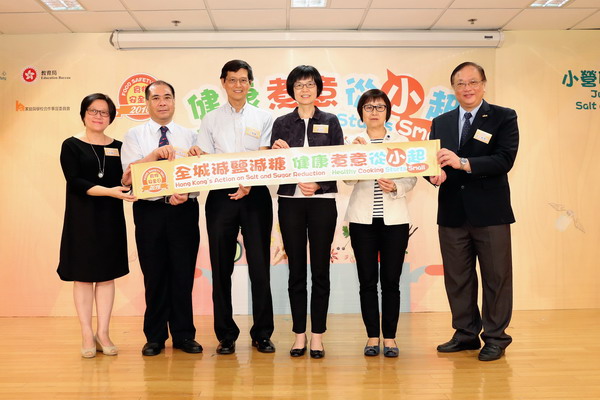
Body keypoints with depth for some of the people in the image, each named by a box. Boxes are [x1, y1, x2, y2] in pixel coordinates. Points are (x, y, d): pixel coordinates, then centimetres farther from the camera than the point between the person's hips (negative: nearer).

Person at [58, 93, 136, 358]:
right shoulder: (71, 145, -1)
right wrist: (109, 191, -22)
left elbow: (122, 182, 8)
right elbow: (75, 182, -12)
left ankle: (103, 333, 11)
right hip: (82, 218, -3)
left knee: (107, 274, 4)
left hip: (110, 219, 3)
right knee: (83, 275, 1)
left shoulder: (118, 147, 9)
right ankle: (87, 335, 8)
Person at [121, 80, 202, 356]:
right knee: (154, 274, 6)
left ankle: (183, 335, 18)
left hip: (184, 210, 1)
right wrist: (156, 153, -21)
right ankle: (155, 337, 20)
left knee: (183, 273, 5)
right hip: (149, 210, -1)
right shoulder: (134, 136, 6)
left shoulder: (189, 136, 9)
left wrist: (186, 193, -18)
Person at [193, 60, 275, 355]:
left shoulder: (263, 118, 9)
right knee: (221, 268, 4)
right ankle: (226, 335, 14)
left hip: (255, 195, -1)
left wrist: (249, 184, -19)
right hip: (221, 196, 1)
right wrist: (195, 155, -16)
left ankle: (262, 334, 12)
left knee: (260, 266, 0)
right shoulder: (211, 120, 12)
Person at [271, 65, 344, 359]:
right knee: (296, 270, 4)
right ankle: (299, 334, 14)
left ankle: (317, 335, 11)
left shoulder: (330, 122, 7)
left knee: (320, 269, 2)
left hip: (323, 200, 0)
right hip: (291, 201, 1)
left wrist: (318, 183, -13)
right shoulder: (282, 123, 8)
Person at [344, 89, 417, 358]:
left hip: (394, 218, 0)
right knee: (367, 280, 3)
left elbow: (411, 178, 1)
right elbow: (348, 179, -4)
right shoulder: (353, 142, 6)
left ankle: (390, 337, 12)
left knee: (391, 280, 2)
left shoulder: (401, 141, 6)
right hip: (362, 218, 0)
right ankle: (372, 336, 14)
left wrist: (395, 188, -17)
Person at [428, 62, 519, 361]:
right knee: (456, 278, 12)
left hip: (490, 212, -4)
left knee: (496, 277, 6)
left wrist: (463, 163, -26)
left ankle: (495, 337, 20)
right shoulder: (440, 123, 12)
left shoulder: (503, 118, -1)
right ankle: (466, 334, 27)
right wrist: (435, 174, -17)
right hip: (452, 213, 4)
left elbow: (504, 160, -14)